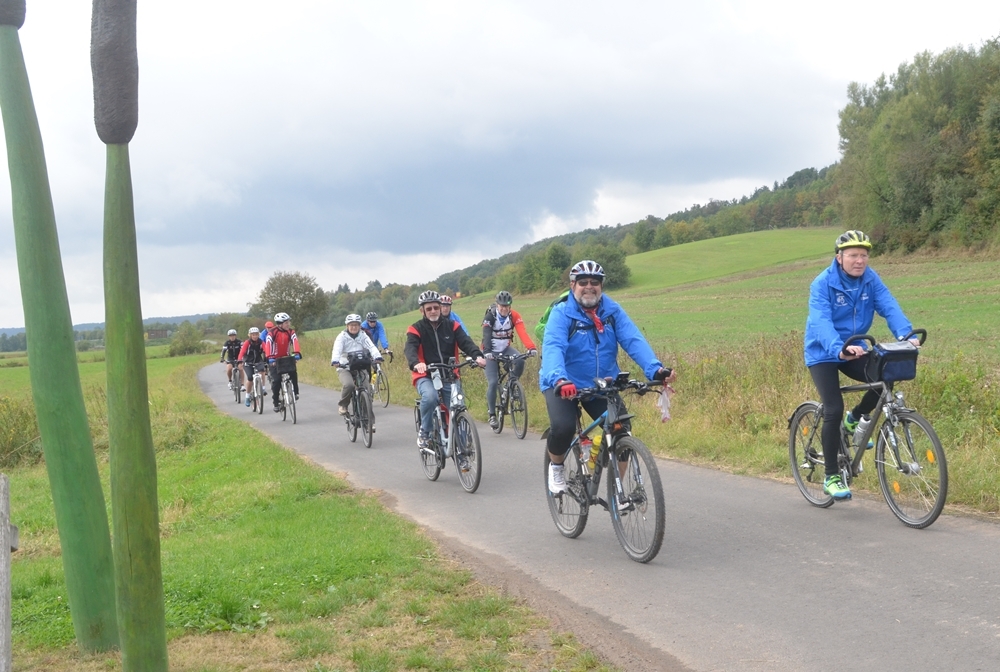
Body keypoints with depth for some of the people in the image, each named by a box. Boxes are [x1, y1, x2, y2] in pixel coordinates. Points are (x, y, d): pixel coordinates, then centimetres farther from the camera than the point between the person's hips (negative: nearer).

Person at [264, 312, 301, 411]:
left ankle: (295, 392, -6)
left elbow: (295, 341, -20)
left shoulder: (290, 332, -6)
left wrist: (297, 353, -39)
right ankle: (276, 402, 1)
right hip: (274, 360, -3)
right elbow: (268, 344, -27)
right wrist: (269, 358, -42)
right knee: (276, 380, -12)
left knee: (293, 372, -23)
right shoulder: (272, 332, -16)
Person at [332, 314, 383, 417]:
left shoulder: (363, 336, 4)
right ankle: (343, 405, -3)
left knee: (367, 389, -13)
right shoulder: (342, 336, -3)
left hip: (361, 367, 3)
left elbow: (371, 347, -12)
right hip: (345, 368, -3)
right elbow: (337, 350, -18)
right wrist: (335, 361, -39)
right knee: (349, 385, -31)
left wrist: (378, 357, -33)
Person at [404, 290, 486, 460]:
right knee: (430, 396, -35)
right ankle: (424, 432, -13)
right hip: (426, 377, -3)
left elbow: (465, 342, -10)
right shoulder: (416, 329, -1)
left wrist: (477, 355, -32)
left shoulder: (452, 326, 6)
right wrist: (416, 363, -43)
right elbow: (410, 348, -20)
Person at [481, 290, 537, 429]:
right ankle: (492, 415, -1)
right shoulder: (489, 316, -18)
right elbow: (486, 335, -30)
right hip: (492, 352, -2)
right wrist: (487, 352, -49)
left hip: (506, 349, 2)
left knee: (520, 361, -28)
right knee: (492, 382, -13)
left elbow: (523, 333, -25)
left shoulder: (514, 316, -12)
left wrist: (531, 347, -43)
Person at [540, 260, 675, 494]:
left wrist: (655, 369, -35)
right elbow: (553, 347, -30)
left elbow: (634, 341, -17)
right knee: (563, 427, -28)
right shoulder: (561, 313, -14)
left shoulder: (613, 311, -4)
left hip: (602, 386, 3)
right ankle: (556, 467, 5)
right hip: (563, 385, -3)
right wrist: (559, 379, -50)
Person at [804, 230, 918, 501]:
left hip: (854, 349, 5)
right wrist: (839, 349, -52)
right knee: (834, 410, -15)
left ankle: (855, 419, 10)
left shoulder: (870, 279, -7)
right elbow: (821, 322, -34)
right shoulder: (822, 284, -21)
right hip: (823, 353, -4)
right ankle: (831, 477, 0)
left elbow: (889, 307, -20)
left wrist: (905, 334, -40)